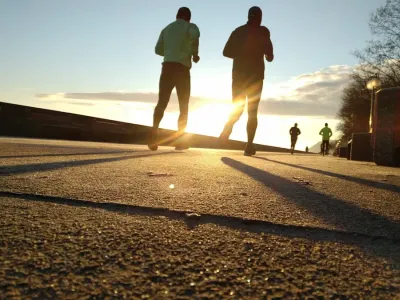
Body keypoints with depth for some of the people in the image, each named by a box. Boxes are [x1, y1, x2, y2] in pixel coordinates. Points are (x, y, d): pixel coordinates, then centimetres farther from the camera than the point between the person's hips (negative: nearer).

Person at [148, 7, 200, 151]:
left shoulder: (166, 29, 22)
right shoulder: (190, 26, 6)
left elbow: (158, 49, 24)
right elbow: (195, 35, -19)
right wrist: (195, 53, -7)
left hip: (167, 67, 4)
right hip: (182, 69, -3)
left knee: (161, 104, 2)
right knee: (184, 107, 6)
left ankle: (154, 131, -22)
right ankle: (180, 139, 1)